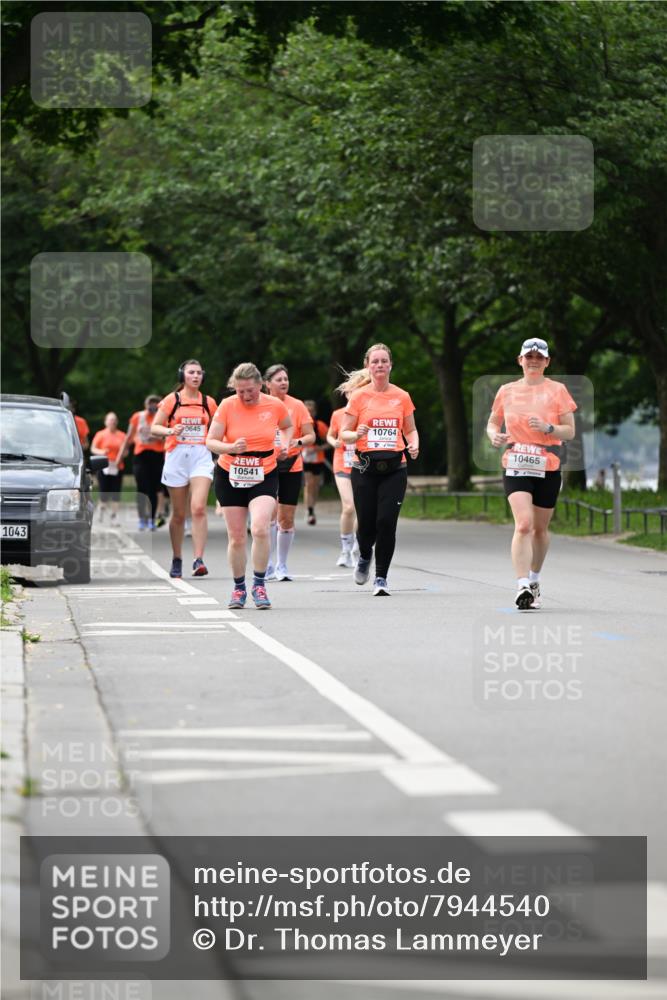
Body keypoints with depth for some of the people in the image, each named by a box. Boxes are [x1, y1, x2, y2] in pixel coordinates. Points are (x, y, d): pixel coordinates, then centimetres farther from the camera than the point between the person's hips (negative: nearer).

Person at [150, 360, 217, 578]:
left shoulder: (208, 402, 10)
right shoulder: (172, 400, 4)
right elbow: (154, 427, 2)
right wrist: (170, 431, -17)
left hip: (201, 456, 0)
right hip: (177, 456, 0)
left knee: (198, 508, -17)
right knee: (178, 514, 5)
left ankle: (198, 560, -21)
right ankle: (176, 560, 21)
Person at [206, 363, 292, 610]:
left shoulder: (275, 405, -5)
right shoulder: (227, 406, -8)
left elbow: (287, 427, 18)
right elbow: (211, 441, -9)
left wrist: (285, 444, 0)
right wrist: (231, 448, -28)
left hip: (265, 476, -1)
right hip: (230, 477, 1)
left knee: (260, 529, -22)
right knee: (236, 537, 4)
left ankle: (259, 585, -9)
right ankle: (239, 588, 22)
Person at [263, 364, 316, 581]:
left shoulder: (297, 406, 2)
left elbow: (310, 436, 2)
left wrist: (298, 442, -18)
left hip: (291, 466, 1)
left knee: (286, 518, 3)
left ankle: (281, 566, 15)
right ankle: (268, 565, -8)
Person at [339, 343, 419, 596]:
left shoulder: (402, 397, 7)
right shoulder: (359, 396, 2)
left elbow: (410, 430, 18)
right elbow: (344, 434, 4)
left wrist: (414, 444, -4)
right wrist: (357, 435, -18)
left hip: (394, 468, 1)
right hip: (365, 468, -1)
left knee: (387, 522, -11)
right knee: (366, 523, -3)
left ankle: (381, 577, 2)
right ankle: (364, 557, 32)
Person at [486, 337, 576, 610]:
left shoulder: (557, 390, 3)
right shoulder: (507, 391, 8)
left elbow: (570, 431, 1)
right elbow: (492, 423, 18)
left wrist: (548, 428, -19)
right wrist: (494, 435, -5)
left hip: (548, 468, 1)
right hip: (515, 466, -1)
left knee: (540, 528, 11)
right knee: (523, 525, -18)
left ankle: (534, 580, 33)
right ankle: (522, 588, -24)